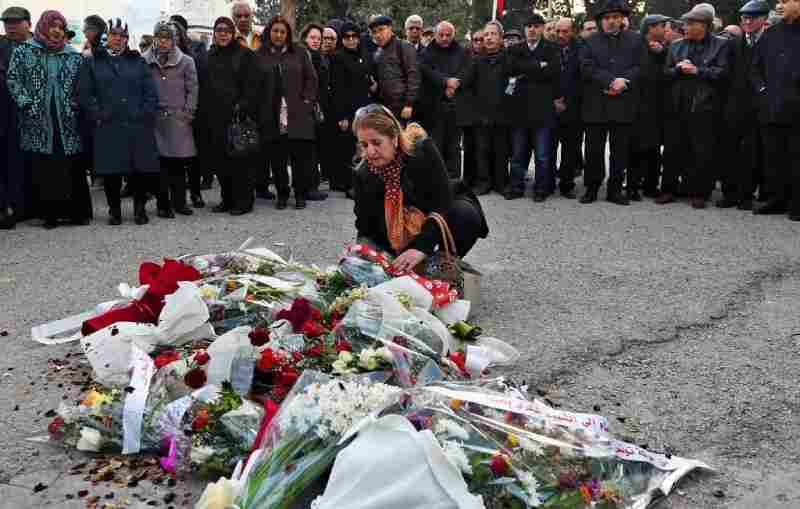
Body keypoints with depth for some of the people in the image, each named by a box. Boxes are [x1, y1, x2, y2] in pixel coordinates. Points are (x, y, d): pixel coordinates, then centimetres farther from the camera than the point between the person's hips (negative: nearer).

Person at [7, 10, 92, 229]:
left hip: (67, 122, 1)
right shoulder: (23, 52, 7)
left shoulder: (73, 56, 11)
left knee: (73, 167, -2)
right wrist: (27, 104, -7)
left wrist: (75, 105, 2)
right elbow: (13, 80, 3)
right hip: (38, 122, -1)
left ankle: (78, 211, 5)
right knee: (43, 168, -1)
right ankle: (49, 213, 5)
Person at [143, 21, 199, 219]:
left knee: (179, 163, 2)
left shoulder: (186, 61, 8)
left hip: (178, 118, 0)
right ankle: (163, 204, 6)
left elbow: (192, 89, 6)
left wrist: (188, 112, -2)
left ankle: (179, 202, 13)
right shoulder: (145, 61, 8)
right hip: (154, 118, 0)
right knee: (160, 162, -1)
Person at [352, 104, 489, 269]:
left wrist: (422, 247, -43)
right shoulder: (362, 176, -15)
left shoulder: (424, 150, -27)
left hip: (447, 212, -2)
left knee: (466, 215, -34)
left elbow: (443, 201, -32)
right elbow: (365, 226, -11)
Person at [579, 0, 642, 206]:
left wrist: (624, 81, -15)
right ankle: (591, 188, 13)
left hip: (624, 104, 1)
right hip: (596, 104, -1)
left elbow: (640, 66, 1)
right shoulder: (591, 41, 7)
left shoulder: (635, 40, 10)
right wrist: (611, 81, -14)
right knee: (594, 150, 3)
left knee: (620, 149, 5)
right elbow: (587, 68, -5)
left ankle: (615, 189, 14)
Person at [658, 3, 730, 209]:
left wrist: (697, 70, -11)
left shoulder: (720, 45, 2)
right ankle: (668, 190, 14)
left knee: (702, 152, 0)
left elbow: (722, 72, -6)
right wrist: (678, 69, -9)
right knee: (672, 150, 5)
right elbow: (665, 73, 10)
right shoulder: (676, 45, 13)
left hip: (703, 106, -3)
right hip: (676, 107, 4)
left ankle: (698, 193, 8)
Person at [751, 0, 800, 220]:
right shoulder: (770, 34, 12)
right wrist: (762, 90, 6)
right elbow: (756, 67, 18)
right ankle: (777, 199, 18)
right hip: (772, 108, 5)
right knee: (774, 157, 9)